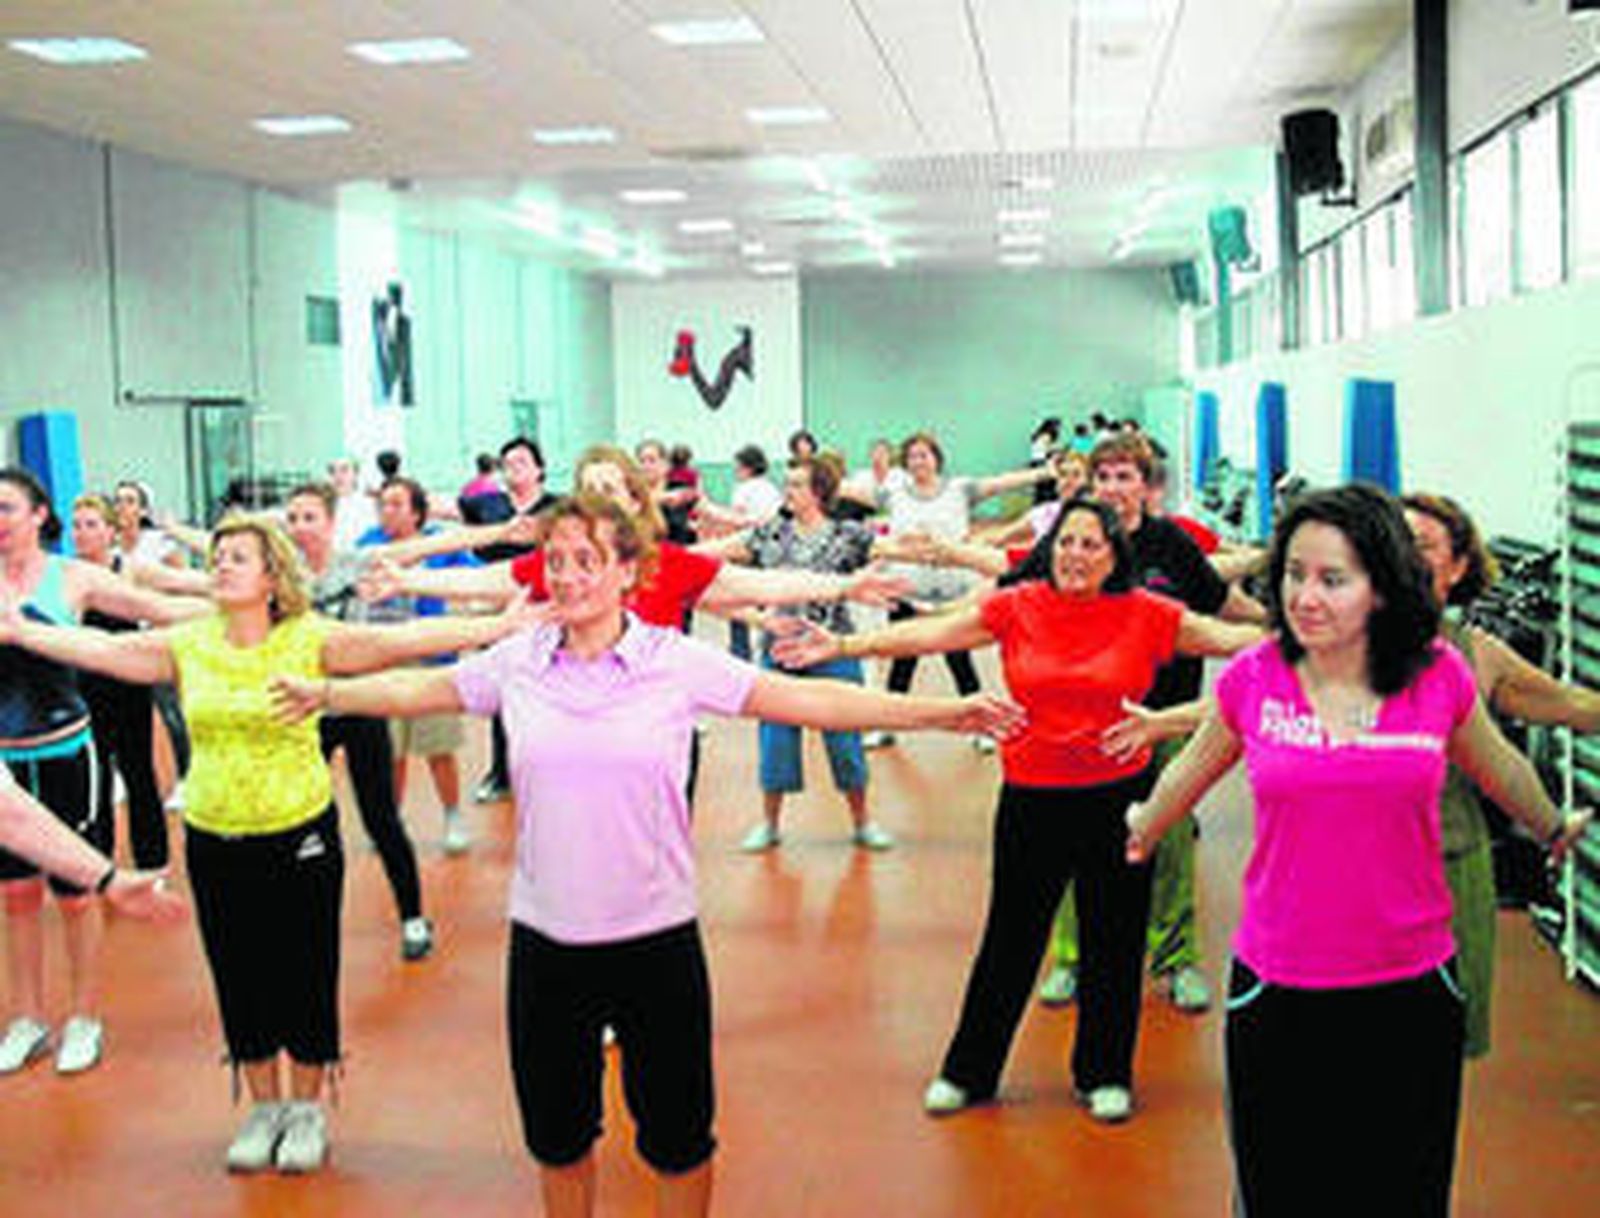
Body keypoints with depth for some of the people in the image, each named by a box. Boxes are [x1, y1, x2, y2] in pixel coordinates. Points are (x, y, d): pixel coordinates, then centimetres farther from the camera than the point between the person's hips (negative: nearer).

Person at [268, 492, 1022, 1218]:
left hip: (656, 938, -2)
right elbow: (419, 690, 14)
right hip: (545, 942, 2)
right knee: (556, 1136, 19)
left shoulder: (678, 662, -8)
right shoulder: (516, 662, 0)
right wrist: (328, 695, 15)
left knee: (676, 1139, 12)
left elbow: (804, 699, -10)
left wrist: (941, 713, -14)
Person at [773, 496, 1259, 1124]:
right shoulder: (1017, 607, -4)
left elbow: (1229, 637, -3)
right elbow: (927, 633, -8)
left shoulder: (1144, 614, -4)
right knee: (1011, 938, 11)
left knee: (1114, 942, 11)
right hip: (1031, 796, 0)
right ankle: (967, 1071, 27)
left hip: (1118, 795, 0)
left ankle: (1105, 1073, 32)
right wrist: (843, 645, -15)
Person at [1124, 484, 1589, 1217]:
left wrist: (1552, 828, 30)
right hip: (1278, 991, 0)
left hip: (1411, 990, 1)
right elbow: (1195, 769, 13)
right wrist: (1144, 832, 29)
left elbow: (1494, 765, 14)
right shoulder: (1253, 678, -8)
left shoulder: (1440, 676, -7)